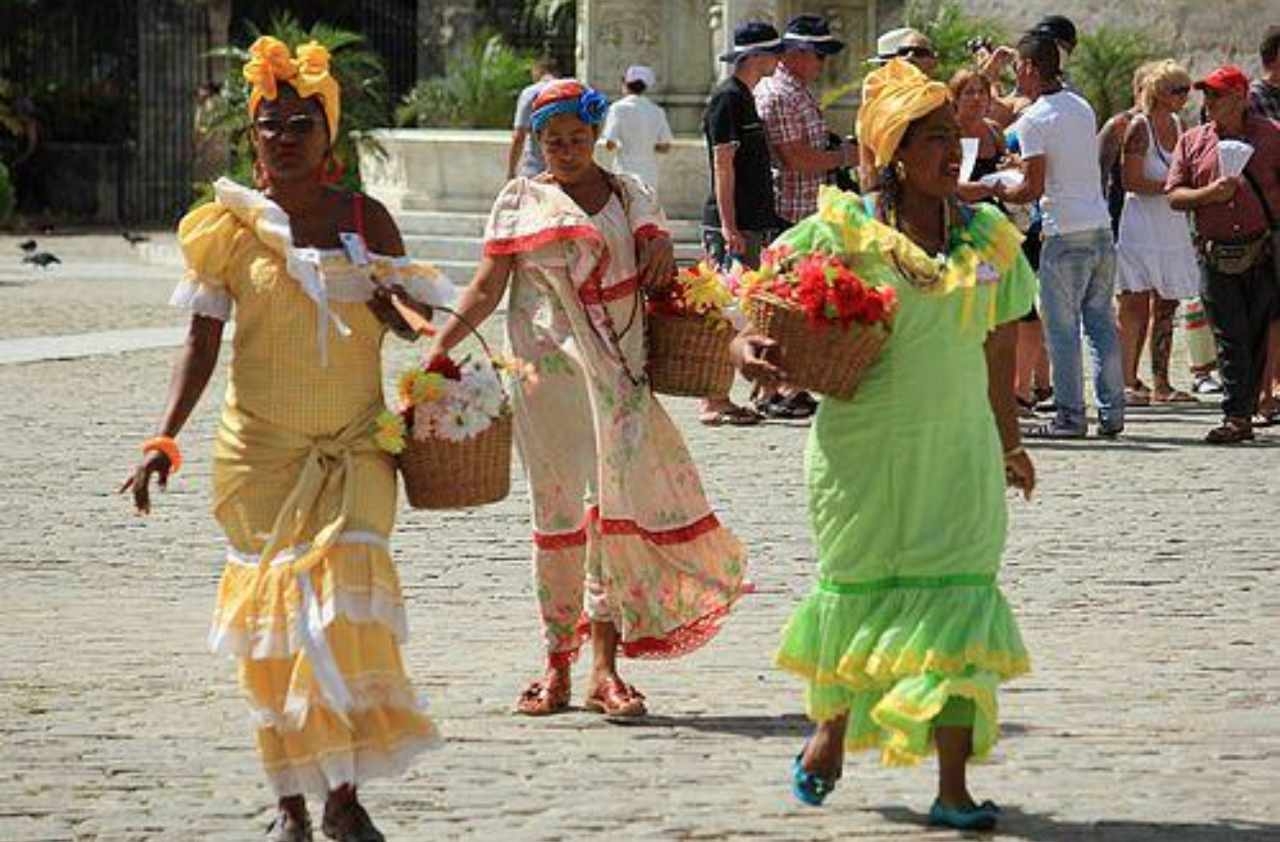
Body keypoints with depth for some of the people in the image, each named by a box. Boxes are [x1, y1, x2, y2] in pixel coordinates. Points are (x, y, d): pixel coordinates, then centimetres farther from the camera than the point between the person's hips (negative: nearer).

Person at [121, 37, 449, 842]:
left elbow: (415, 317, 11)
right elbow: (202, 342, 1)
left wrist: (391, 303, -13)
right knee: (273, 608, 1)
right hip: (262, 446, 0)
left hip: (356, 444, 0)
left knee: (345, 598, -12)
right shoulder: (231, 228, 1)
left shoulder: (366, 219, 3)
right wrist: (165, 440, -8)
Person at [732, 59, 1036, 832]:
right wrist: (746, 348, -24)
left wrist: (1009, 444, 22)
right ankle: (830, 732, 39)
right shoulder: (843, 231, -7)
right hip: (863, 449, -2)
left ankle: (954, 787, -2)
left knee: (960, 598, -5)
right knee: (859, 592, 11)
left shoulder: (989, 238, 5)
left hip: (958, 451, 2)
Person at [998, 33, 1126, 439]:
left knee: (1062, 328, -1)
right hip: (1101, 226, 7)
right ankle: (1112, 413, 10)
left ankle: (1070, 416, 0)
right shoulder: (1082, 108, 13)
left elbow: (1034, 188, -13)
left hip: (1066, 234, -7)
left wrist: (1000, 192, 5)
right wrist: (1025, 163, 28)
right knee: (1101, 322, 10)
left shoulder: (1033, 120, -10)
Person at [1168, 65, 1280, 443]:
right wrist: (1209, 194, -10)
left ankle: (1243, 413, 8)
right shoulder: (1193, 142, 10)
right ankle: (1237, 417, -3)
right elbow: (1174, 196, 6)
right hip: (1216, 256, 1)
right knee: (1230, 340, -3)